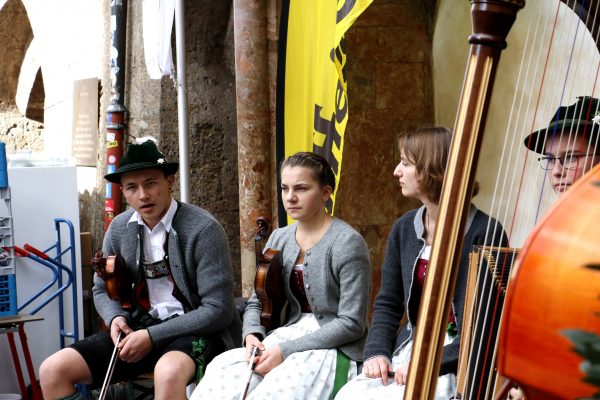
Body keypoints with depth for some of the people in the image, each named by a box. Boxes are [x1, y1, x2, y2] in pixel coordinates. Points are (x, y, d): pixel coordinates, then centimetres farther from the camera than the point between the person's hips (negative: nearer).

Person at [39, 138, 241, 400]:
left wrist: (152, 336, -19)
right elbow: (103, 289, 17)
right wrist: (115, 317, -6)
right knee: (52, 370, -9)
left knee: (169, 373, -38)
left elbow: (218, 310, -17)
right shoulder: (119, 229, 1)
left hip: (196, 330, -5)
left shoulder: (204, 229, -16)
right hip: (140, 327, 6)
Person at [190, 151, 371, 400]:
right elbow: (257, 303, 13)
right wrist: (252, 335, -9)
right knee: (220, 372, -20)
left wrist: (286, 351, -19)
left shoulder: (347, 243, -12)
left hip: (334, 347, -5)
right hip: (288, 335, 5)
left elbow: (351, 323, -15)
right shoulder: (279, 239, 8)